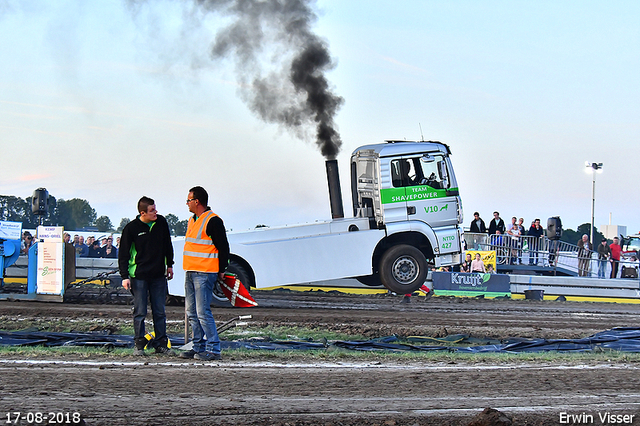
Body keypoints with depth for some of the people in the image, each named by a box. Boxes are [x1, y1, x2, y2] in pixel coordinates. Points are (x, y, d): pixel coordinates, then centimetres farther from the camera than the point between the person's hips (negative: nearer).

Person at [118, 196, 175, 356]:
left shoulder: (161, 222, 2)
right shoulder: (131, 228, -9)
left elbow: (167, 245, 18)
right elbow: (123, 253, -4)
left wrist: (169, 265, 19)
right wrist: (124, 276, -9)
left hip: (158, 275, 3)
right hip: (139, 275, -3)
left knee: (160, 311, 6)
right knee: (140, 312, 0)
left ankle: (161, 344, 12)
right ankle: (139, 344, 9)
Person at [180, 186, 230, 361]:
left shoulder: (213, 221, -11)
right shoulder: (192, 220, 17)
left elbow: (223, 247, -10)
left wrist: (221, 271, -7)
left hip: (204, 274, -9)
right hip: (190, 273, 9)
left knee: (203, 312, -12)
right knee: (192, 313, 10)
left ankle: (213, 350, -8)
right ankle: (198, 347, 17)